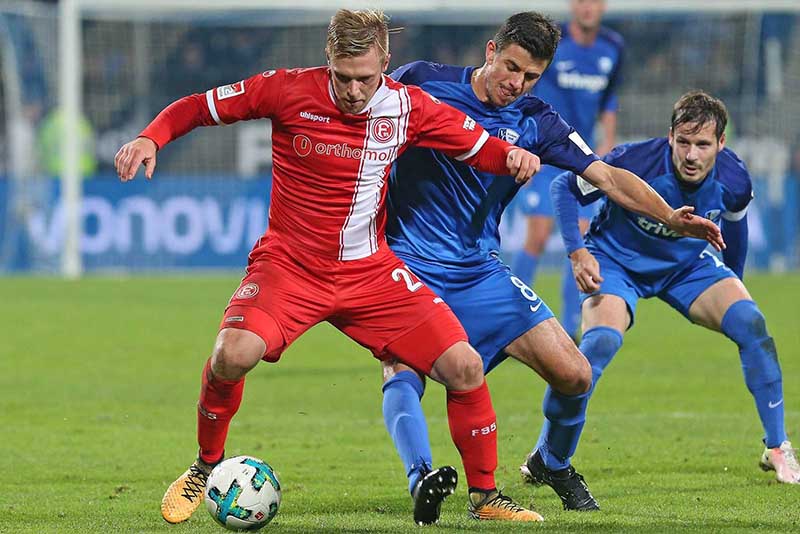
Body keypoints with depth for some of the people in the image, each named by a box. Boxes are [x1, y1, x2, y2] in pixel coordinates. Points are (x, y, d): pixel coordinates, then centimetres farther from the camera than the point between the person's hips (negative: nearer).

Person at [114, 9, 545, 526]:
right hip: (289, 264, -2)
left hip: (370, 267, 2)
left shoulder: (408, 107, -6)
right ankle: (207, 467, -1)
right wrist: (150, 139, -18)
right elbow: (198, 108, -1)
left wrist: (512, 155, -16)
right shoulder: (288, 90, -12)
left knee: (464, 366, -11)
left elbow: (479, 146, 6)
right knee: (234, 353, -30)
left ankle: (487, 496, 9)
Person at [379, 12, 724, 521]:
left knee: (574, 375, -1)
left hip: (479, 271, 4)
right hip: (407, 266, -4)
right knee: (403, 371, -31)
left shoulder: (534, 122, 2)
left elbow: (606, 175, -2)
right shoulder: (421, 81, -6)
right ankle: (421, 478, -43)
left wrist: (670, 216, -16)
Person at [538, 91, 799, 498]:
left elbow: (734, 221, 6)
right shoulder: (636, 162, -32)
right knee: (601, 341, -30)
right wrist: (577, 253, -26)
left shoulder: (732, 179, -20)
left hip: (687, 262, 4)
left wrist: (733, 280, 19)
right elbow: (564, 188, -16)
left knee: (751, 323, -17)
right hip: (616, 260, -4)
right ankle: (548, 460, -14)